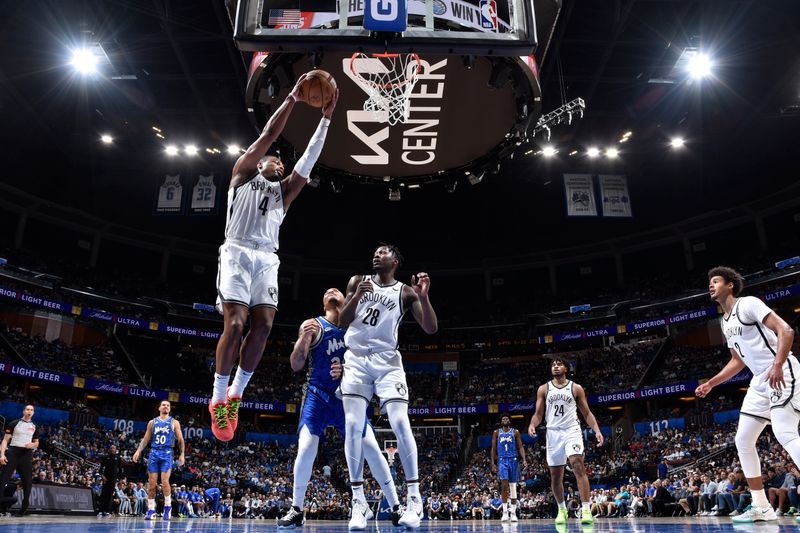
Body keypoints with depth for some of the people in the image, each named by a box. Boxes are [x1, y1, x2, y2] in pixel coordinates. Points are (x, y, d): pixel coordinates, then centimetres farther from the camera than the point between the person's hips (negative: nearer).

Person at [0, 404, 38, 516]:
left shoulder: (34, 427, 13)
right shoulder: (14, 423, 3)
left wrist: (32, 445, -7)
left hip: (27, 454, 3)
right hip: (13, 452, -3)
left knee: (28, 481, 2)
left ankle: (24, 507, 11)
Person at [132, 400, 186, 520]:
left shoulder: (174, 422, 7)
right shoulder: (152, 422, 13)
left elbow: (181, 440, 6)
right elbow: (145, 439, 12)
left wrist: (182, 454, -2)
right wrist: (138, 451, -2)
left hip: (167, 453, -2)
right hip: (154, 453, 2)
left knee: (165, 482, -13)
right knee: (151, 483, 1)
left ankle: (168, 506, 6)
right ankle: (151, 510, 11)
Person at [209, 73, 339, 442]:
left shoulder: (284, 191, 25)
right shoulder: (243, 173, 16)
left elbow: (309, 158, 17)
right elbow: (268, 135, 7)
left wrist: (326, 116, 11)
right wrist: (292, 98, 6)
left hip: (267, 259, 5)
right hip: (237, 253, -4)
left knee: (263, 325, -9)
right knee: (235, 324, -16)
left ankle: (236, 394, 4)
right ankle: (218, 399, -5)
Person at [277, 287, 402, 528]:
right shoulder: (312, 325, 0)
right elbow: (296, 366, -6)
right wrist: (304, 338, -23)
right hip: (318, 395, -2)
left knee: (372, 448, -5)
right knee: (306, 449, -14)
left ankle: (396, 508, 3)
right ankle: (296, 511, 6)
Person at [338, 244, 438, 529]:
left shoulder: (406, 292, 5)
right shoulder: (358, 281, 9)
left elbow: (431, 328, -3)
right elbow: (342, 322, 3)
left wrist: (424, 296, -18)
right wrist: (358, 296, -15)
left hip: (387, 361, -1)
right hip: (356, 359, 2)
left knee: (400, 423, -15)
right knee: (353, 426, -9)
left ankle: (414, 498, -5)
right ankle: (358, 501, -2)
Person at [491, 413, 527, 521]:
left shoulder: (515, 432, 6)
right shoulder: (497, 433, 7)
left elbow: (520, 448, 3)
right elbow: (494, 449, 8)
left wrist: (524, 460, -11)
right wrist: (493, 463, 1)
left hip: (513, 460, 1)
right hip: (502, 461, -1)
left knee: (513, 487, 5)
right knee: (504, 484, -16)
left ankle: (513, 513, 12)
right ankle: (505, 512, -10)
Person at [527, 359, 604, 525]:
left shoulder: (576, 388, 5)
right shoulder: (543, 389, 8)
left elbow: (587, 413, 6)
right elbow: (538, 414, 7)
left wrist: (597, 430, -8)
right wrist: (532, 424, -14)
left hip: (572, 430, -2)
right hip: (553, 433, 2)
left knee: (578, 466, -21)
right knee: (555, 476, 7)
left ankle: (586, 510, -21)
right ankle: (562, 509, 26)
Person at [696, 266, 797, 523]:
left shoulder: (748, 303, -8)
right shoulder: (725, 322, 18)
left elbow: (786, 330, -19)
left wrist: (777, 366, -31)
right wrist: (710, 383, 21)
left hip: (782, 373, -9)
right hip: (760, 380, 9)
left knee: (784, 433, -23)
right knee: (743, 440, 5)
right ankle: (761, 507, 11)